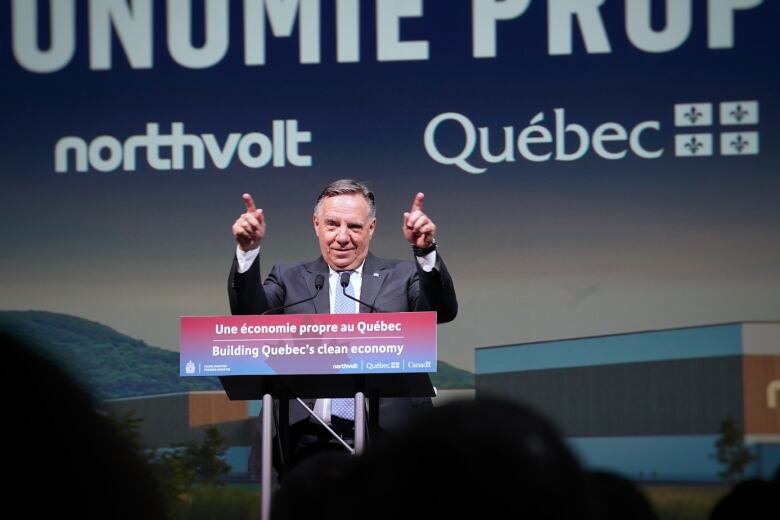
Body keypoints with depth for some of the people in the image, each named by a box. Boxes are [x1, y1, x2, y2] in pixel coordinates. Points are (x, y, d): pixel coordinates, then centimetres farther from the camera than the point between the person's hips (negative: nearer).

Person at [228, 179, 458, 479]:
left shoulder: (402, 277, 13)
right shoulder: (290, 279, 16)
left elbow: (444, 311, -3)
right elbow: (250, 314, 1)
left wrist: (426, 251, -19)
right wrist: (248, 251, -13)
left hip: (388, 441, -1)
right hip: (304, 440, 1)